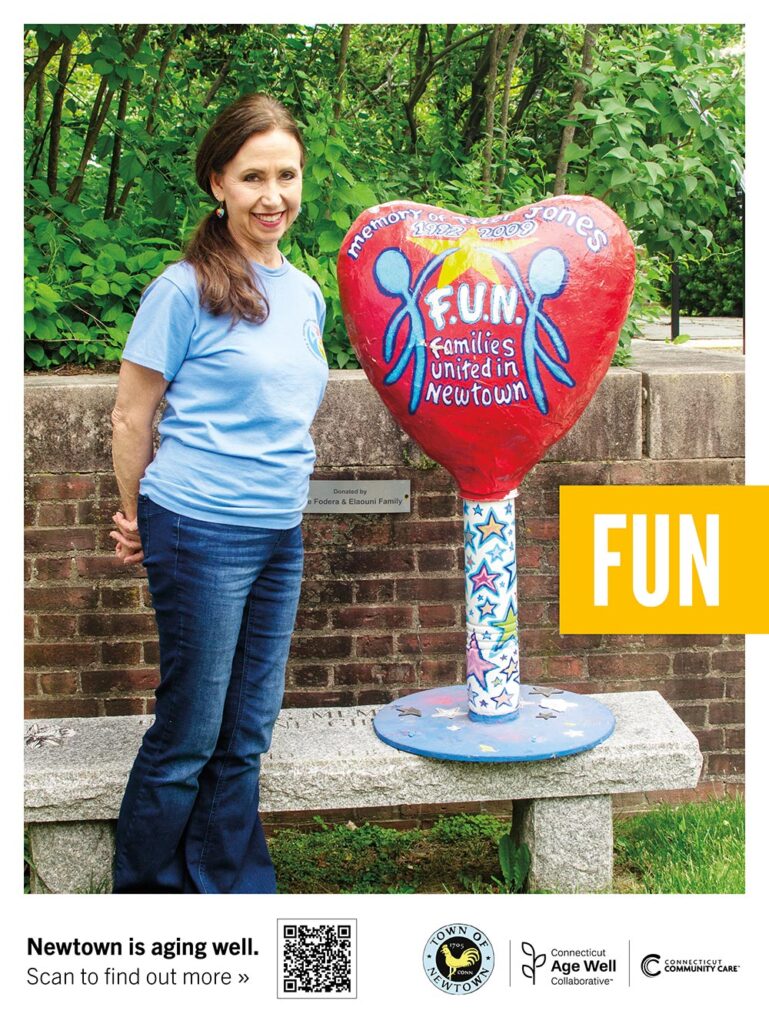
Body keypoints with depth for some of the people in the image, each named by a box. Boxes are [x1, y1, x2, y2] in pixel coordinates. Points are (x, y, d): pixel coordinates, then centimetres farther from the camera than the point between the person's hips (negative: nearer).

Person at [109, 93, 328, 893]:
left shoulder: (305, 293, 9)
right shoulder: (186, 289, -11)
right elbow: (131, 419, -5)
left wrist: (275, 495, 15)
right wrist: (138, 521, 4)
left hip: (280, 535, 6)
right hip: (201, 534, -6)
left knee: (245, 733, 13)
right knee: (188, 735, 4)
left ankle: (230, 887, 27)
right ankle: (145, 890, 22)